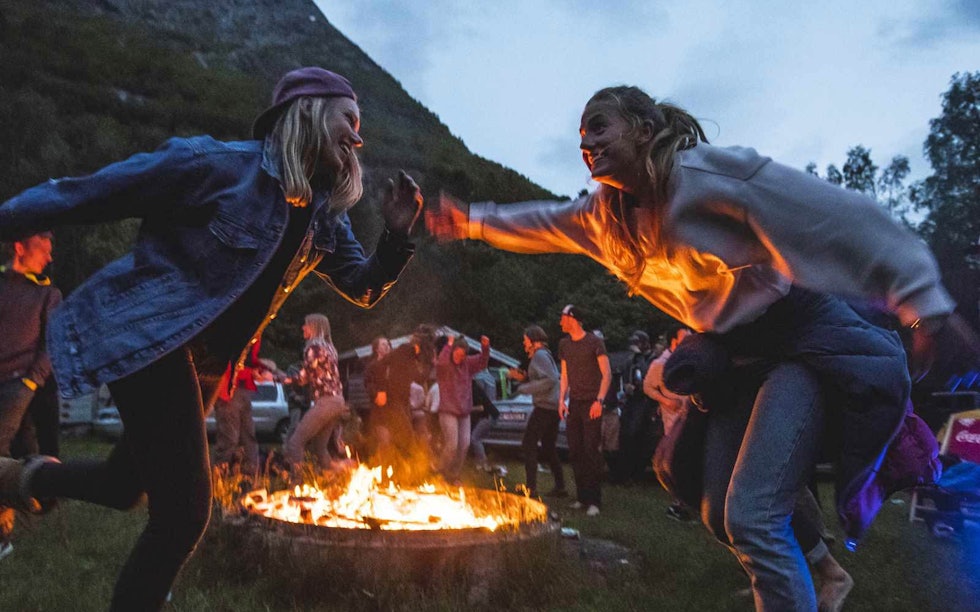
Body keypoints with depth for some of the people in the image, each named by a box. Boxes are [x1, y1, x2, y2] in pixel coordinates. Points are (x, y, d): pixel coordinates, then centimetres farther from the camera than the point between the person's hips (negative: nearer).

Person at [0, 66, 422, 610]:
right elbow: (82, 195, -12)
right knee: (185, 510, -10)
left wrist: (396, 233, -7)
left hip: (201, 362, 8)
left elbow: (363, 289, 10)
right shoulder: (218, 164, -17)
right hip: (143, 333, -8)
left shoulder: (324, 215, 4)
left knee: (123, 488, 19)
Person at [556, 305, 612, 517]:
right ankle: (581, 496, 15)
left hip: (591, 403, -6)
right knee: (575, 451, 6)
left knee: (592, 450, -9)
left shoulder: (594, 342, -5)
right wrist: (561, 400, 6)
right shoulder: (564, 344, 13)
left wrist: (599, 400, -16)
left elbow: (607, 374, -7)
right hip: (573, 404, 6)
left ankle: (594, 500, -5)